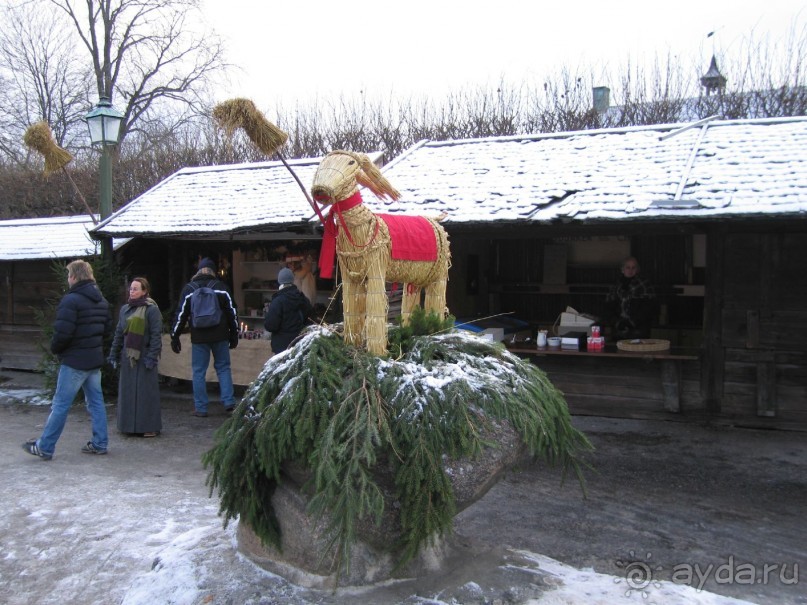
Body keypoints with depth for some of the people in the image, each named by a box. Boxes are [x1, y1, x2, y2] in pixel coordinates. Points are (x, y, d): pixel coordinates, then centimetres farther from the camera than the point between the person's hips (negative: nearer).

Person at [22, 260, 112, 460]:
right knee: (96, 401, 13)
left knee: (60, 404, 0)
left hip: (74, 361, -8)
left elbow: (62, 332, -22)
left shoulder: (71, 300, -16)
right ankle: (100, 443, 16)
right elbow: (108, 329, 14)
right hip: (95, 359, 8)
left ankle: (44, 447, 8)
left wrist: (55, 349, -4)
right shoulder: (101, 301, 10)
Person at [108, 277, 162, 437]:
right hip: (127, 356, 6)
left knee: (145, 391, -2)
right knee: (127, 391, 10)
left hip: (144, 356, -6)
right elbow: (119, 333, 16)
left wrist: (151, 357, -17)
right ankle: (129, 424, 21)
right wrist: (114, 354, 12)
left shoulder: (152, 310, -9)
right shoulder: (125, 309, 11)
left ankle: (150, 427, 7)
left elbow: (156, 335, -12)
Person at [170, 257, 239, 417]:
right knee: (223, 368, 11)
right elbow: (232, 312, 5)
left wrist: (175, 337, 10)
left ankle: (201, 408, 8)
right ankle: (228, 402, 5)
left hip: (199, 338, -1)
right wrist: (234, 334, 13)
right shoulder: (221, 287, 2)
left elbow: (181, 314, 2)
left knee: (199, 372, 5)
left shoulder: (189, 289, 2)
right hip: (220, 336, 1)